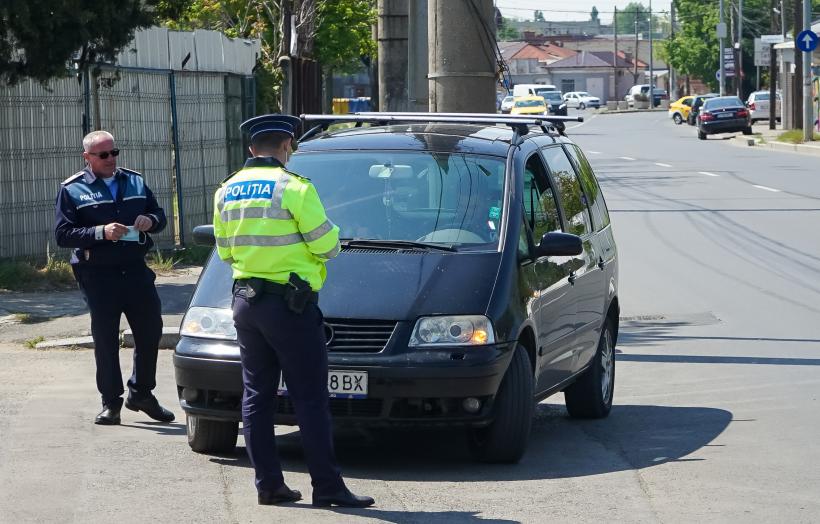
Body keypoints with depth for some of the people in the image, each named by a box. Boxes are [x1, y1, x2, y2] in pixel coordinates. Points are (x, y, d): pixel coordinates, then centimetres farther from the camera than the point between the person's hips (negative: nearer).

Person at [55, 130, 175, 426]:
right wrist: (100, 232, -19)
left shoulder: (135, 182, 12)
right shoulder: (72, 190, -1)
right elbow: (62, 234, -8)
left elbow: (160, 215, 19)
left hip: (136, 269, 4)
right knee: (105, 340, 2)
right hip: (98, 276, -4)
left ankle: (141, 393, 23)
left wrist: (151, 221, -5)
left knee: (150, 331, 6)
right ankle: (111, 402, 11)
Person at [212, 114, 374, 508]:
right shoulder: (294, 188, -13)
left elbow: (225, 251, 15)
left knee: (256, 395, 11)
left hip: (245, 302, 6)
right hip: (289, 304, -6)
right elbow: (327, 246, -11)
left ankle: (267, 483, 10)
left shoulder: (226, 192, 8)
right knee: (310, 399, -4)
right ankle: (327, 486, -4)